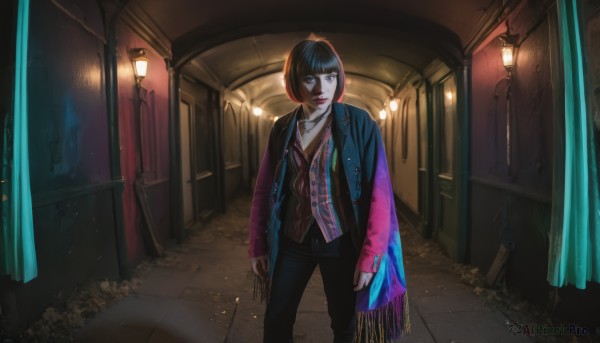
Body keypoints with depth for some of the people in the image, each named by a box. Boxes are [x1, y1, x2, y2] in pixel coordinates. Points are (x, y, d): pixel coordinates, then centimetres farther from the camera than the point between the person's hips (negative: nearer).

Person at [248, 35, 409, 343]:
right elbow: (264, 191, 6)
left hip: (341, 242, -3)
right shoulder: (282, 129, 2)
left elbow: (378, 192, -11)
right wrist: (258, 246, 6)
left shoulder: (359, 123, -9)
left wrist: (370, 255, -14)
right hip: (292, 241, 3)